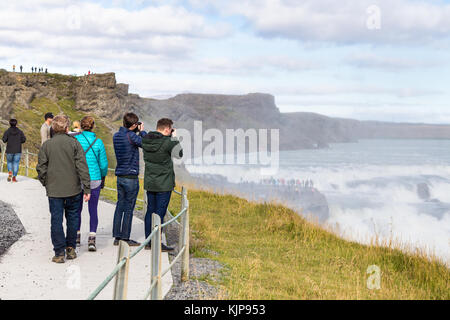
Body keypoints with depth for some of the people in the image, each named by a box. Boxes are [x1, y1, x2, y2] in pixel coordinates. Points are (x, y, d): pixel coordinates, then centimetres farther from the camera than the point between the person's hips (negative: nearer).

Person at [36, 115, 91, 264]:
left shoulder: (46, 145, -2)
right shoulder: (74, 143, -5)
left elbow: (41, 168, -1)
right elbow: (82, 167, -9)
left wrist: (46, 184, 16)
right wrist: (87, 188, -6)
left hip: (54, 191, 0)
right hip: (73, 190, 0)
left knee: (56, 220, 4)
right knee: (72, 218, 14)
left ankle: (60, 253, 3)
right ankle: (71, 249, 20)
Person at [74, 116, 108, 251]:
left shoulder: (75, 140, -7)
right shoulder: (98, 142, -6)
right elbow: (103, 164, -1)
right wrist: (103, 178, 15)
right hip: (94, 180, 0)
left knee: (77, 209, 16)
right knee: (93, 210, 6)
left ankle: (76, 237, 24)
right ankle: (92, 239, -6)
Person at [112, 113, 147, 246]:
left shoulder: (116, 136, 7)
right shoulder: (131, 136, -16)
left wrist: (136, 132, 14)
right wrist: (142, 131, 5)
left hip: (120, 176, 7)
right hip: (131, 177, -7)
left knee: (120, 206, 11)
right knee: (128, 208, -1)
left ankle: (117, 237, 13)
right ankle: (125, 238, 2)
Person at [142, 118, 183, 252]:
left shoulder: (145, 140, 2)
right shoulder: (167, 142, -18)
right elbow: (179, 154, -3)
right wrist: (174, 138, 4)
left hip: (149, 183, 7)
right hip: (164, 184, -7)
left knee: (150, 211, 14)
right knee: (160, 213, -2)